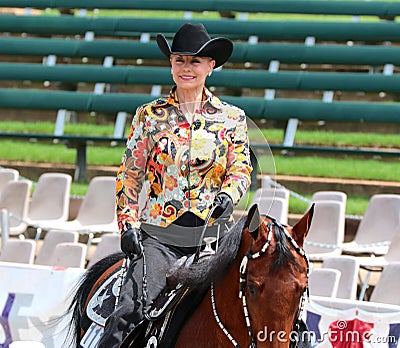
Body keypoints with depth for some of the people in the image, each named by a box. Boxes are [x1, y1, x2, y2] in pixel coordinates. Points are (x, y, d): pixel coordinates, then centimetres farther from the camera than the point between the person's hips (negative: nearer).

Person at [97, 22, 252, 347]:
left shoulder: (232, 118, 9)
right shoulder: (150, 115, 8)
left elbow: (241, 168, 5)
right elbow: (130, 174, 9)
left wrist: (228, 195, -17)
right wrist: (128, 223, -3)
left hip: (213, 232, 1)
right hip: (159, 232, -1)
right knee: (129, 312, -18)